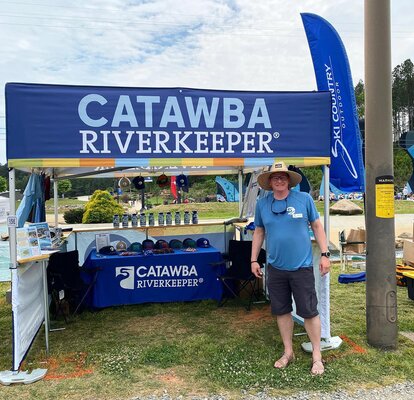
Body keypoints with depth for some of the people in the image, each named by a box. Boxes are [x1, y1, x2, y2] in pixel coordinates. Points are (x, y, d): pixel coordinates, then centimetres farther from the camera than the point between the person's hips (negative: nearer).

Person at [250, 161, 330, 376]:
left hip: (301, 266, -3)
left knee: (309, 312, 4)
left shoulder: (304, 198, -3)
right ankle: (288, 352, 30)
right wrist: (254, 260, 10)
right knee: (281, 311, 13)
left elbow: (317, 226, 3)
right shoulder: (262, 203, 3)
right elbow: (259, 232, 11)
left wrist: (325, 254, -2)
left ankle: (316, 356, 22)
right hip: (275, 268, 3)